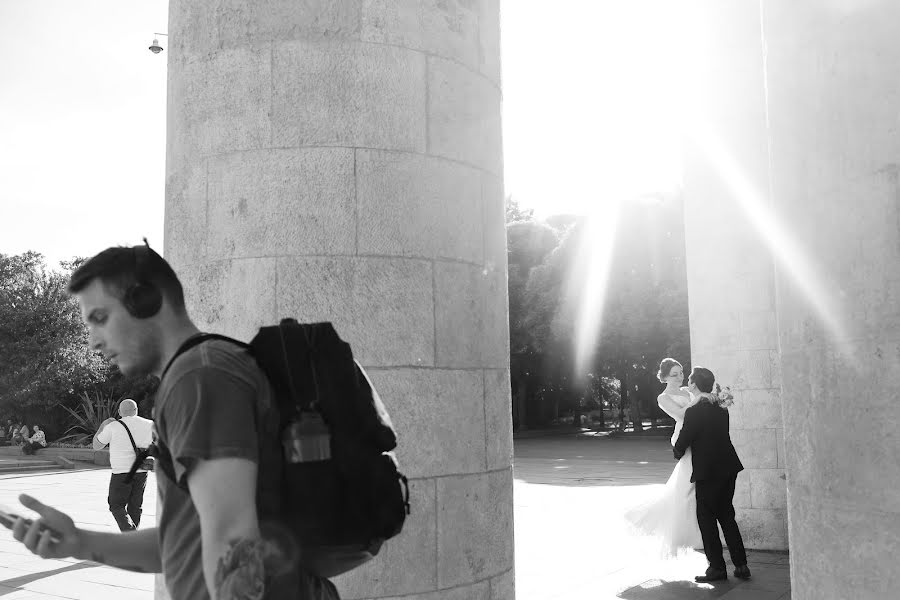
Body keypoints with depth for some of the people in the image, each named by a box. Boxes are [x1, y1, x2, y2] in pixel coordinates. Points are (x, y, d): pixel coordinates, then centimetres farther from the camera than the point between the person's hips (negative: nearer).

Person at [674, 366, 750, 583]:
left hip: (707, 471, -7)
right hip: (728, 467, 7)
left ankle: (717, 568, 9)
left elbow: (683, 441, -9)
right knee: (726, 516, 16)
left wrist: (677, 452, 14)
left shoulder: (694, 411, -16)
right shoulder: (721, 408, 7)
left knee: (706, 519, 5)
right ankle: (741, 565, 17)